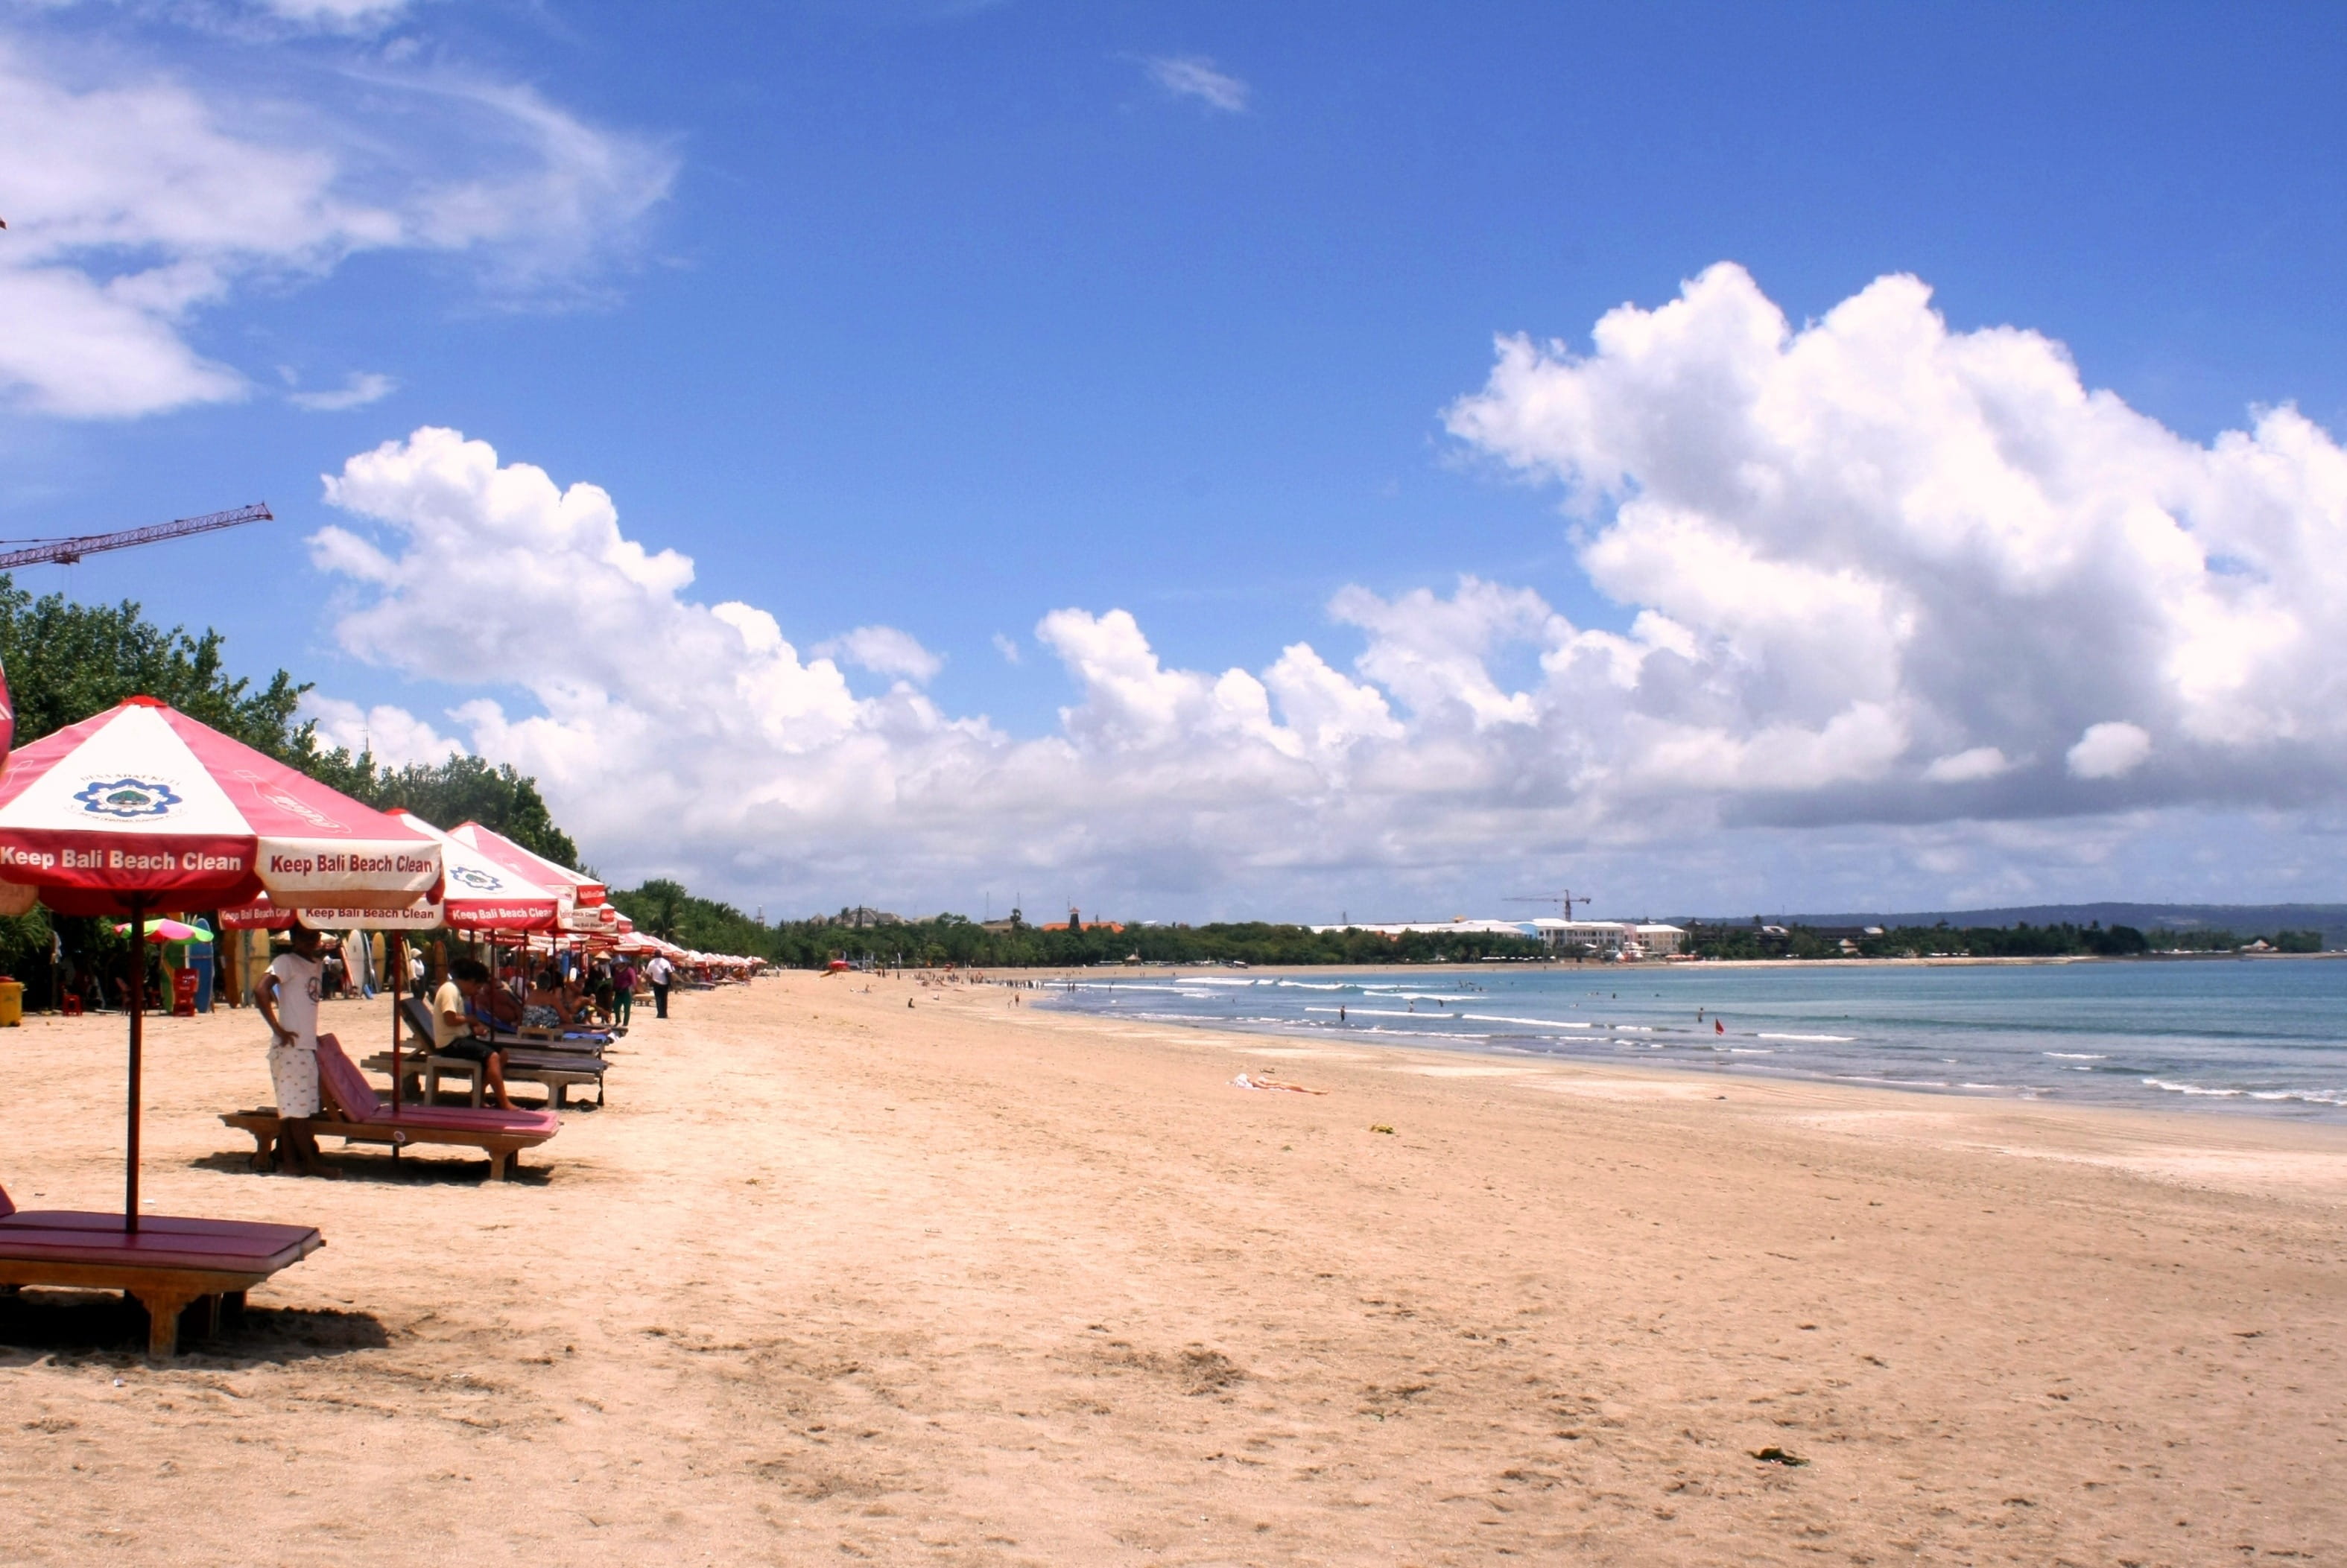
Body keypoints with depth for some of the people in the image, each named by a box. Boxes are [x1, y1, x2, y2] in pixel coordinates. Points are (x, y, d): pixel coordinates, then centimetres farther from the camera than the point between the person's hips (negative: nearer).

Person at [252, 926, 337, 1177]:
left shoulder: (318, 965, 15)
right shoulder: (286, 962, -8)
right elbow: (260, 990, -21)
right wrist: (278, 1029, -19)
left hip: (308, 1046, 8)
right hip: (290, 1046, -8)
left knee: (292, 1109, 9)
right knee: (295, 1108, -4)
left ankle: (293, 1161, 11)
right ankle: (312, 1161, -3)